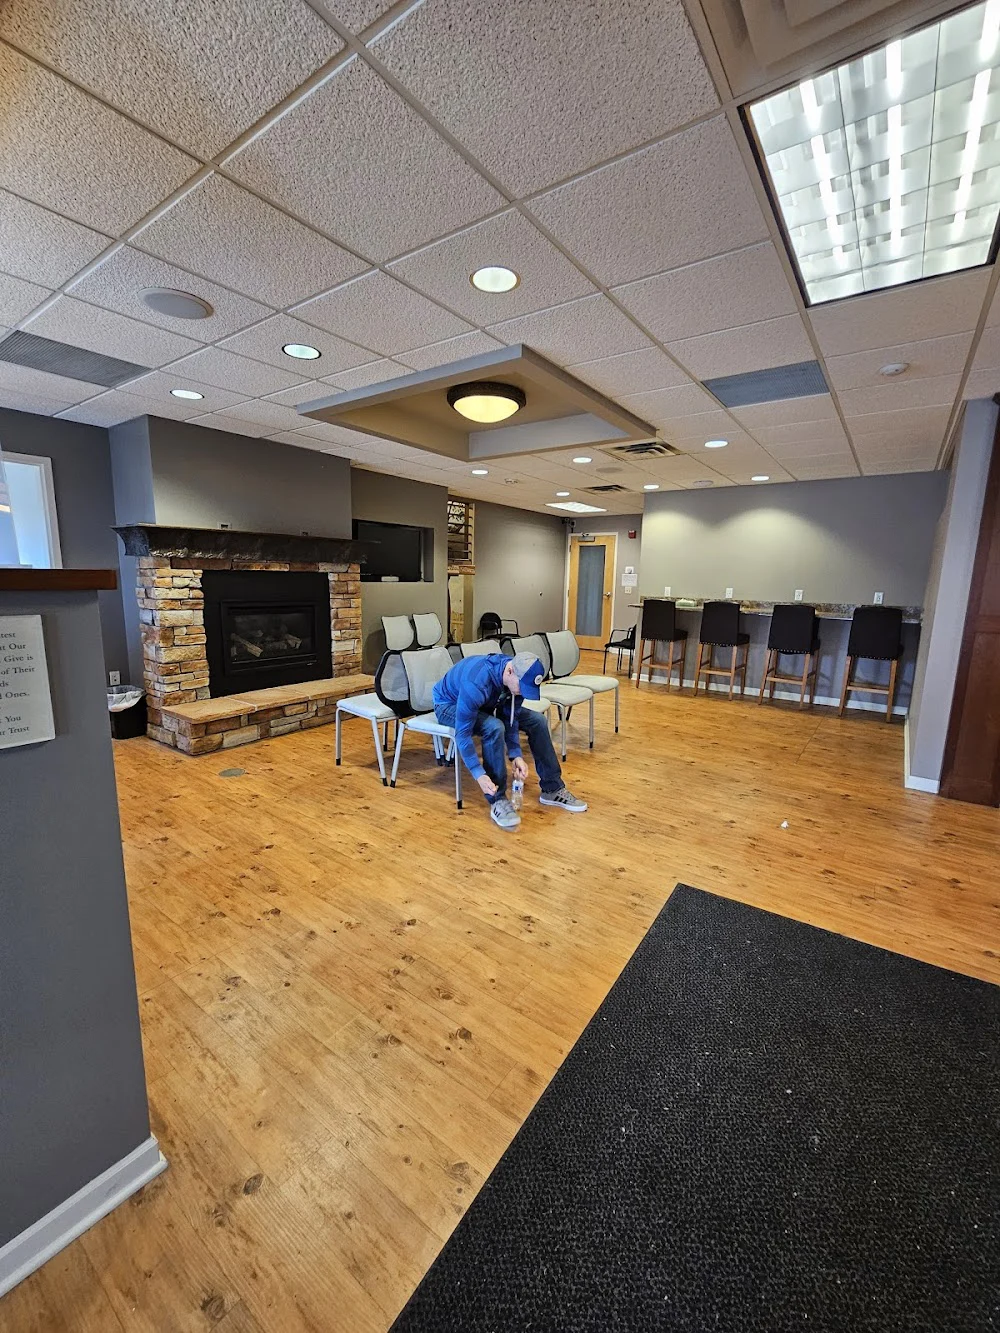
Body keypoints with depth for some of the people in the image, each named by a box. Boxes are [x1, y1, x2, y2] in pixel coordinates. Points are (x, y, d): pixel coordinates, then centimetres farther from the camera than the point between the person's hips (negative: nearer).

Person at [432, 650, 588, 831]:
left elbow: (510, 719, -11)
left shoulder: (518, 677, -20)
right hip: (449, 705, -6)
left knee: (537, 720, -6)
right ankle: (497, 801, -23)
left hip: (486, 704, 7)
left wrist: (516, 755, -20)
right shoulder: (477, 684, -41)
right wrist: (479, 774, -37)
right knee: (494, 728, -36)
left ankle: (552, 789, 3)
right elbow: (463, 733, -36)